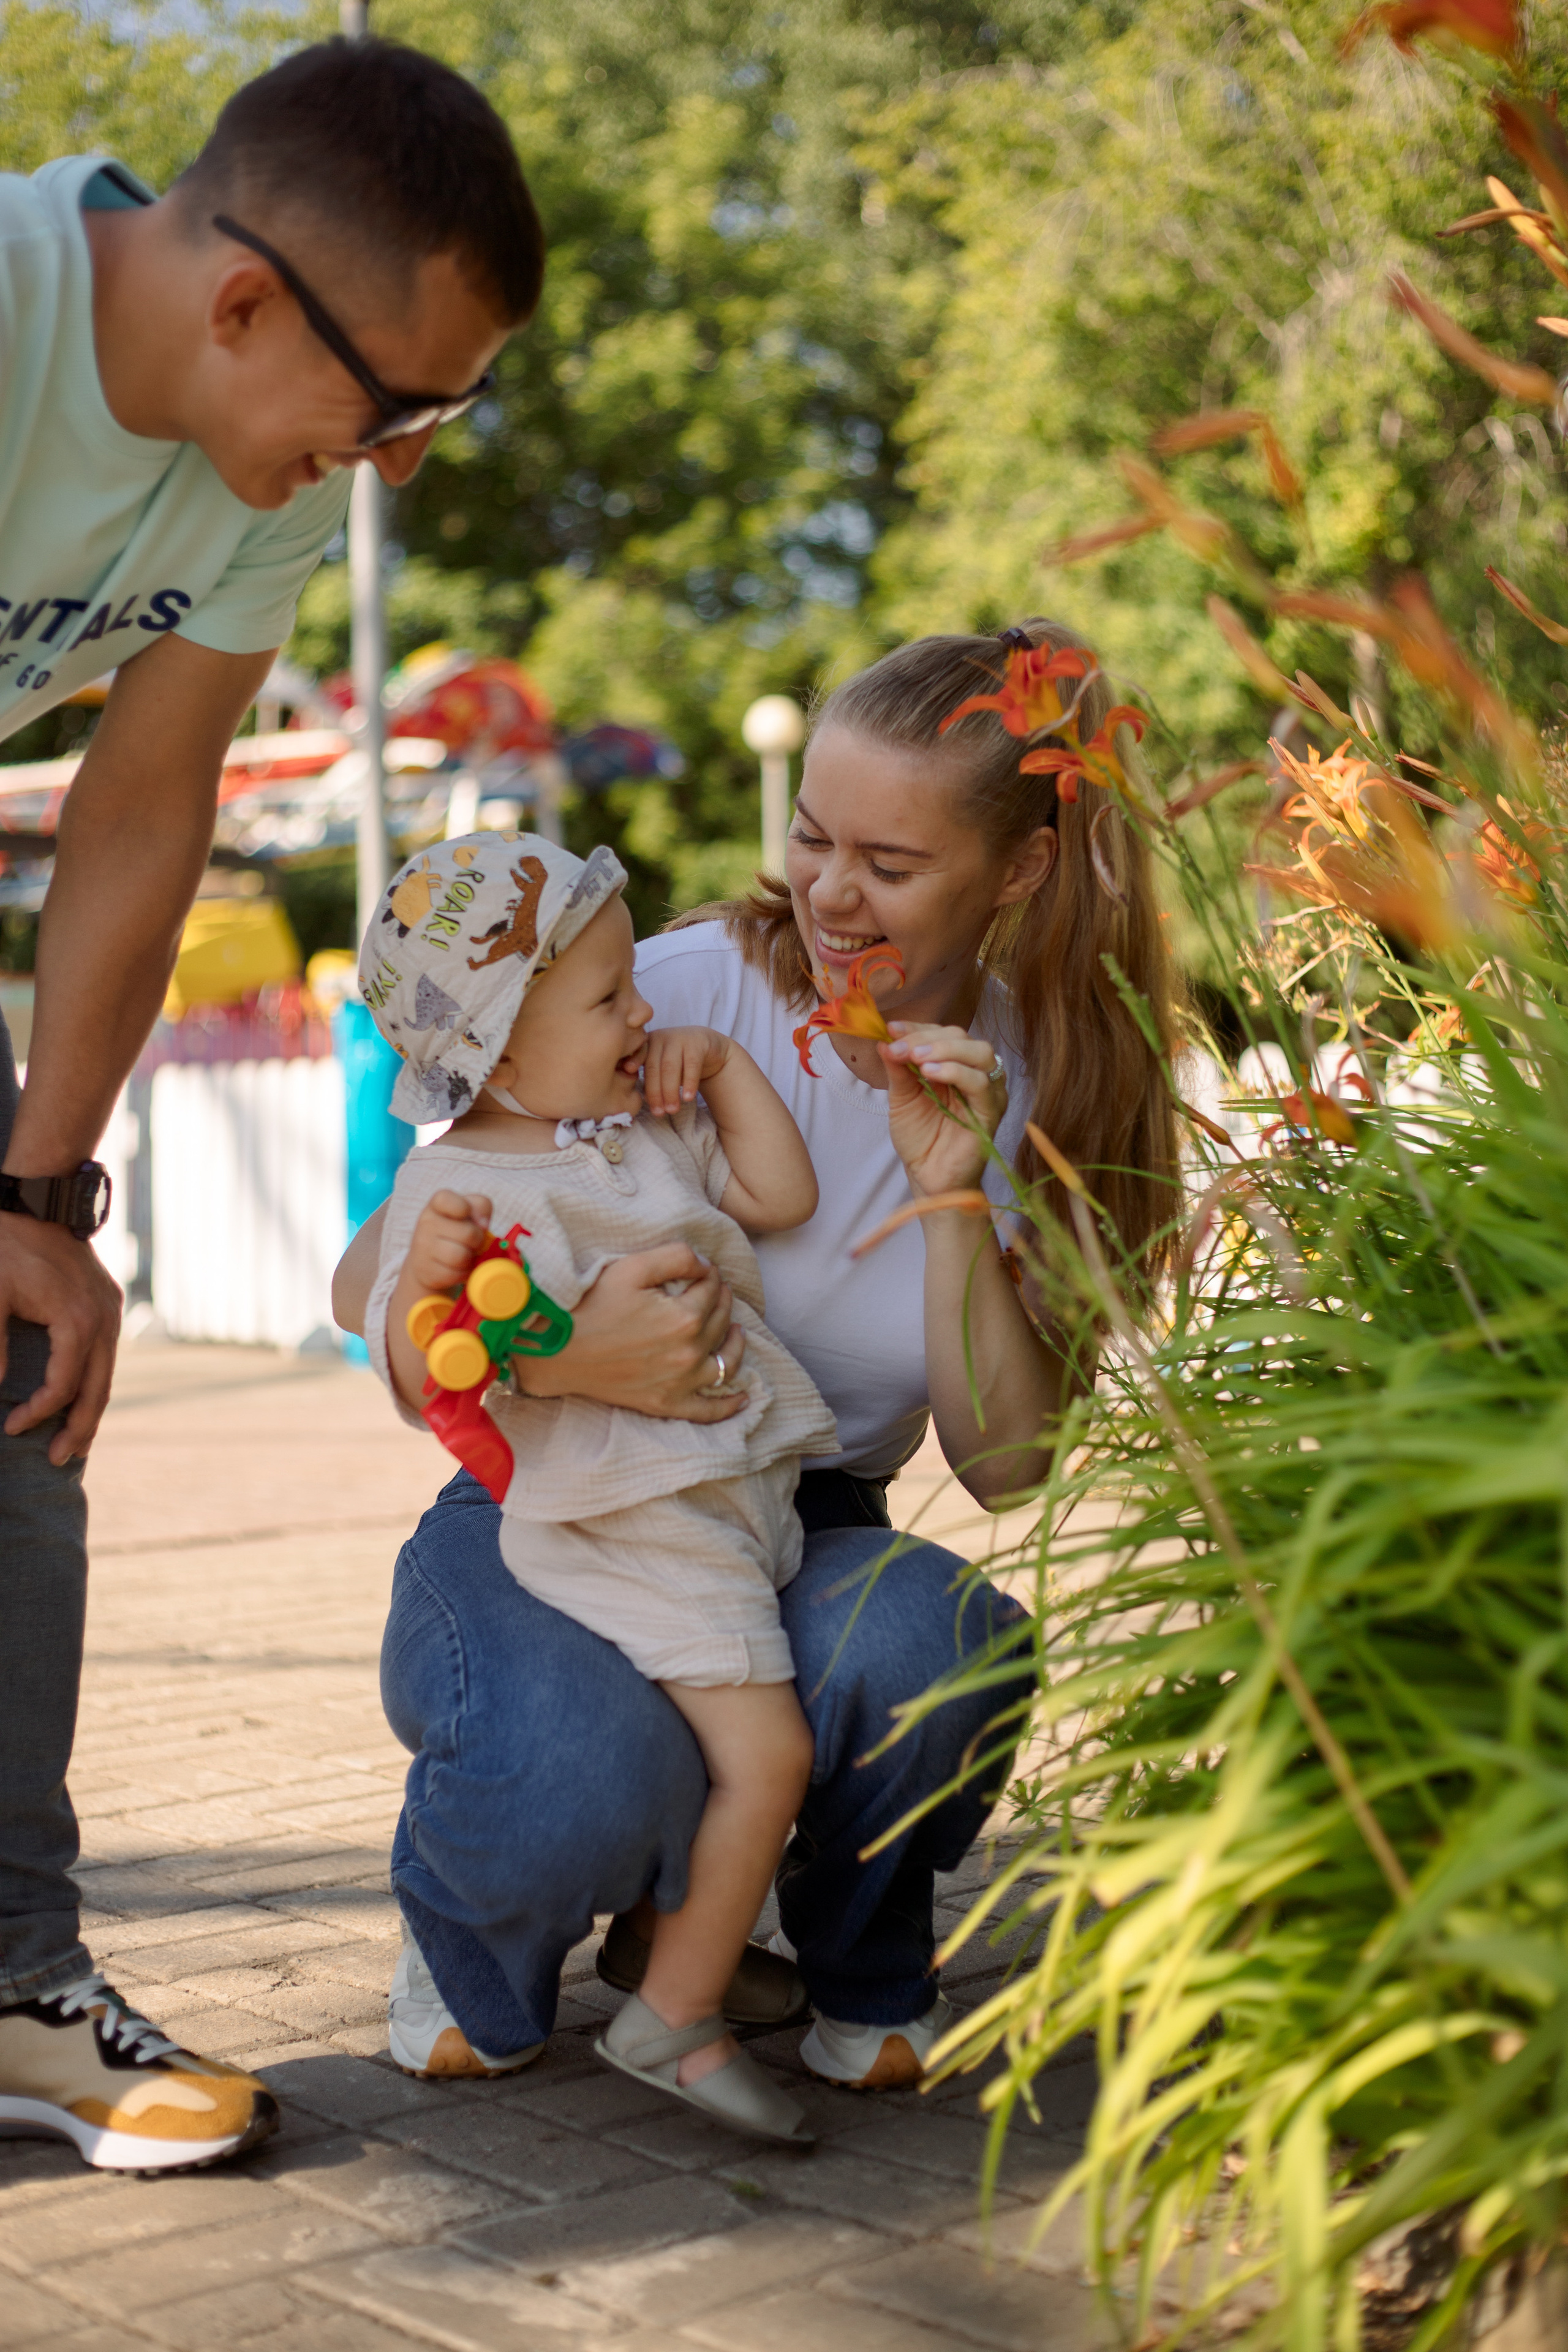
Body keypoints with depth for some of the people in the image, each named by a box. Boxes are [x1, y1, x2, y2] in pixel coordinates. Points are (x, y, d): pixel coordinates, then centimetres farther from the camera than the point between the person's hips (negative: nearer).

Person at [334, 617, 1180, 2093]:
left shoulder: (1030, 1082, -3)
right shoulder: (683, 996, -14)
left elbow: (1000, 1465, -8)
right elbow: (374, 1281, -14)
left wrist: (955, 1200, -21)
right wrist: (565, 1356, -36)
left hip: (802, 1544, 3)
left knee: (936, 1644, -34)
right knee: (584, 1780, -37)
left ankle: (853, 1966, 2)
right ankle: (472, 1926, 5)